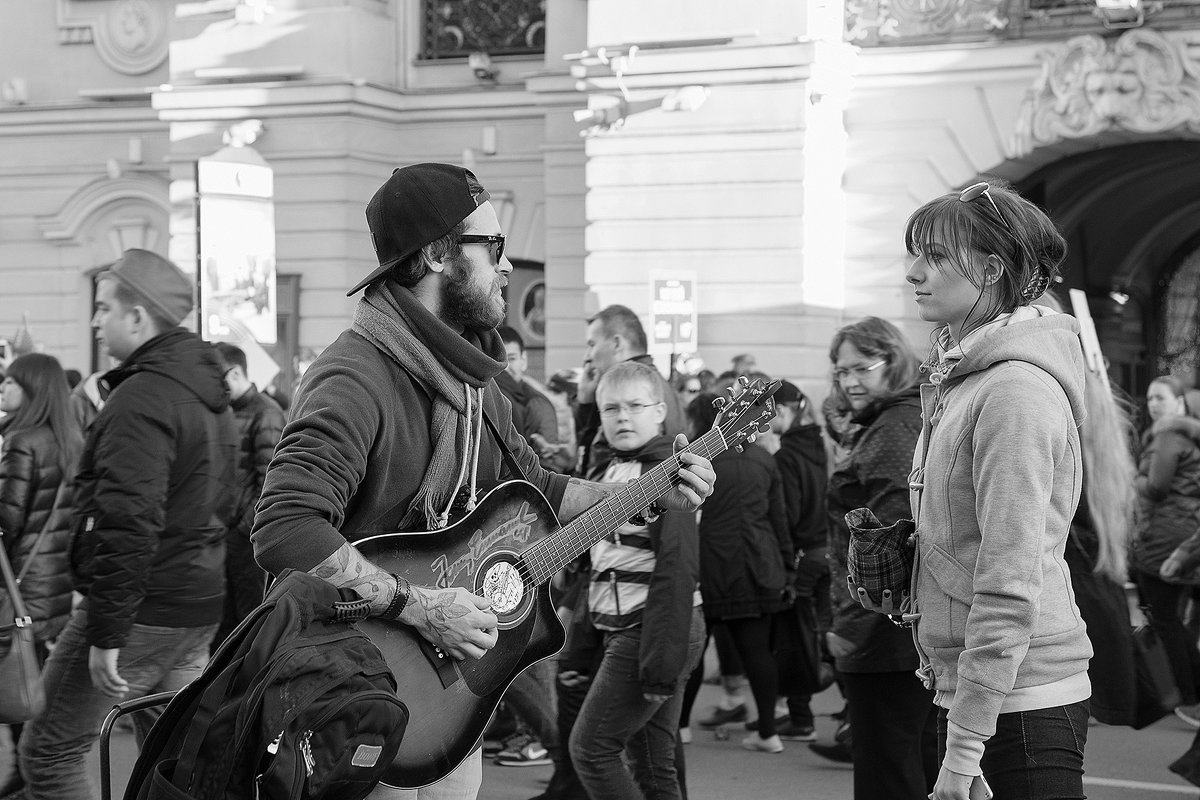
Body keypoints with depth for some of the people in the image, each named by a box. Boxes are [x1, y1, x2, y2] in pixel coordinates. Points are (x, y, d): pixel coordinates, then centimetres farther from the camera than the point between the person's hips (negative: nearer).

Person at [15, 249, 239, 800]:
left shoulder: (140, 399, -17)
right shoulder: (211, 394, 15)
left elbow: (128, 523, -24)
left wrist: (106, 633, -22)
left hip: (142, 610, -9)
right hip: (201, 607, 9)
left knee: (49, 751, 0)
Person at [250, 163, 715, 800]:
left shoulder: (470, 378, 8)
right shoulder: (357, 378, -24)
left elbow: (534, 488, 21)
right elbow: (284, 532, -36)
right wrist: (419, 608, -32)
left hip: (452, 669, 9)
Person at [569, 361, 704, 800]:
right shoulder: (611, 471, 15)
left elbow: (677, 569, -22)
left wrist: (661, 663, -25)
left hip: (651, 630, -9)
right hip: (624, 630, 9)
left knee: (590, 748, -6)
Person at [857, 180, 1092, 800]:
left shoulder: (1015, 393, -17)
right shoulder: (962, 381, 12)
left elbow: (1010, 585, -21)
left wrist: (965, 744, -21)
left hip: (1018, 703, -9)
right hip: (962, 686, 9)